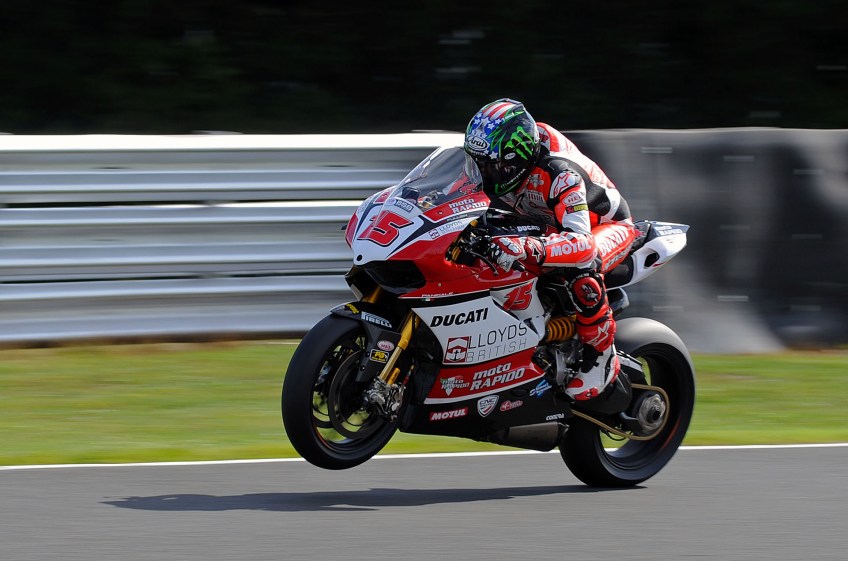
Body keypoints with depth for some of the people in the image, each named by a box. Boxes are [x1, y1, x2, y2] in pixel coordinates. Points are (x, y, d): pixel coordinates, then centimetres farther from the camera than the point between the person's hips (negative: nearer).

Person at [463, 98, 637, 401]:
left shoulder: (558, 174, -40)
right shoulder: (499, 165, -18)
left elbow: (582, 243, -52)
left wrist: (526, 248, -68)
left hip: (608, 224, -8)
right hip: (553, 225, 8)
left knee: (579, 272, -41)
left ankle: (602, 357, -22)